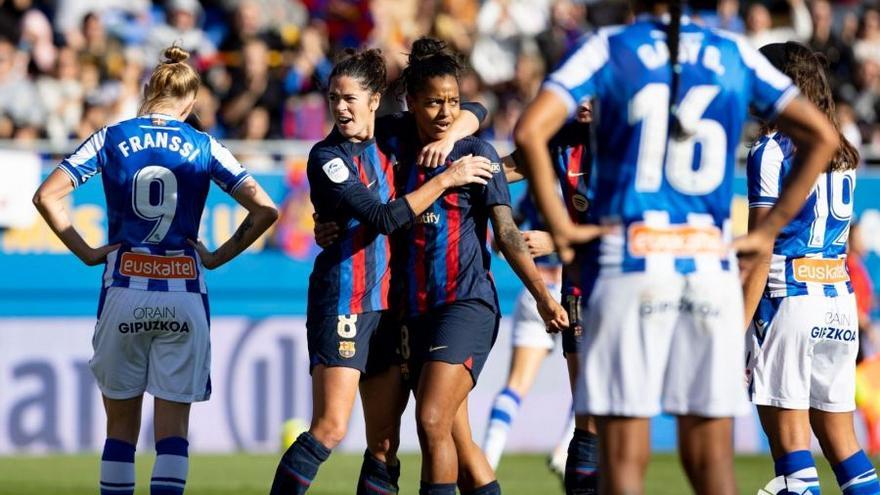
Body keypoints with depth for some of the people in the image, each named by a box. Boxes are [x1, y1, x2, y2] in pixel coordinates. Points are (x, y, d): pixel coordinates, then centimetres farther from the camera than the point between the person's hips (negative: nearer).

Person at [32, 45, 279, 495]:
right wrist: (218, 256, 6)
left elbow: (47, 196, -3)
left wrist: (85, 252, 2)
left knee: (121, 426, 10)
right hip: (183, 294, 0)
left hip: (124, 291, 0)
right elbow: (264, 210, -1)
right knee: (173, 430, -1)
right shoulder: (203, 147, 3)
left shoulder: (112, 139, 3)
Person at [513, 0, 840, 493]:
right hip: (712, 267, 2)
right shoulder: (734, 53, 9)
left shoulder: (609, 49, 1)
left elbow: (530, 132, -13)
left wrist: (558, 222, -4)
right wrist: (769, 230, 10)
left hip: (629, 266, -2)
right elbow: (822, 136, 8)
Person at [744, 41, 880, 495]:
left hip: (789, 299, -7)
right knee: (839, 436, 11)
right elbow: (835, 238, 15)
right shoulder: (842, 155, 15)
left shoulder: (771, 152, -6)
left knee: (789, 437, -6)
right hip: (841, 302, 7)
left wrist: (738, 329, -11)